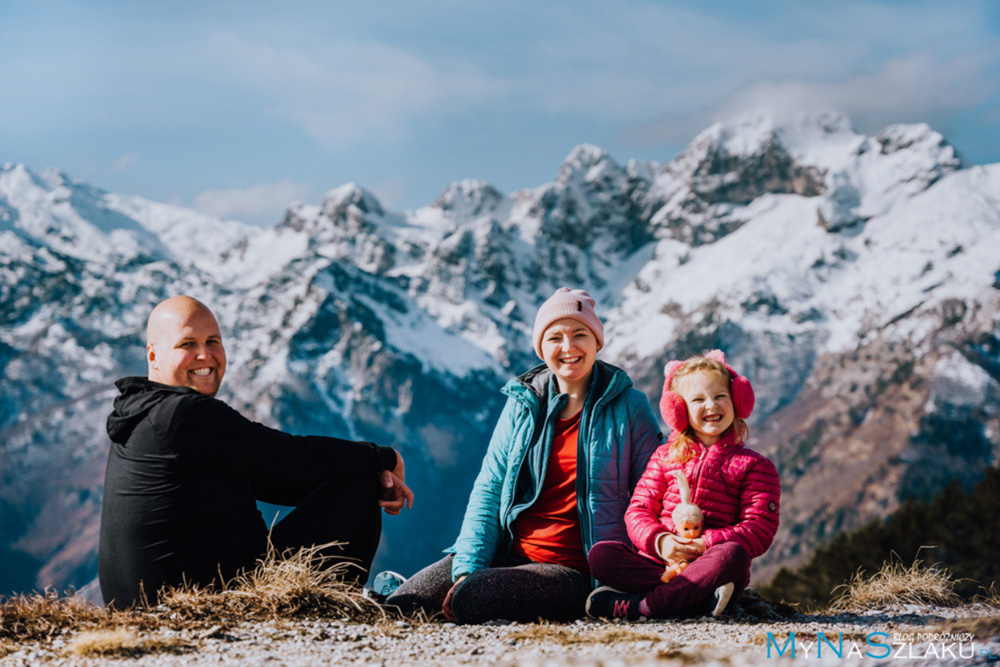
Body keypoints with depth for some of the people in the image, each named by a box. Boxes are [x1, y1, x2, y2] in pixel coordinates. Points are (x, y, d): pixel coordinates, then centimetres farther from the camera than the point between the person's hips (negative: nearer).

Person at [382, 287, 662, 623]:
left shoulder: (629, 406, 2)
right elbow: (487, 492, 7)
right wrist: (468, 567, -9)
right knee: (398, 604, -17)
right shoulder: (522, 404, 11)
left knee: (465, 600, -30)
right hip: (509, 554, 4)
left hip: (572, 569, -3)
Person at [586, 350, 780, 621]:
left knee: (733, 554, -37)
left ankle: (639, 606, -34)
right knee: (600, 554, -22)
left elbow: (760, 529, -2)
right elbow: (639, 510, 12)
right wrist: (659, 541, -12)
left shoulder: (755, 466, 9)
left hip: (710, 565, -3)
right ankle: (701, 597, -34)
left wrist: (706, 543, -17)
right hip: (658, 561, 3)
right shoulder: (666, 456, 19)